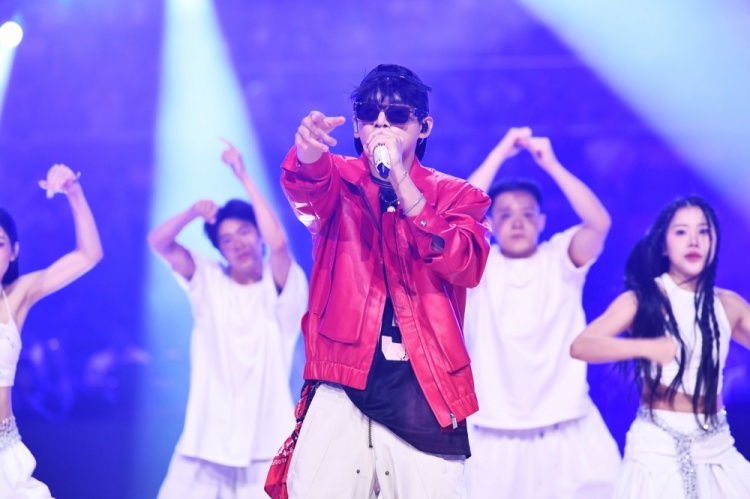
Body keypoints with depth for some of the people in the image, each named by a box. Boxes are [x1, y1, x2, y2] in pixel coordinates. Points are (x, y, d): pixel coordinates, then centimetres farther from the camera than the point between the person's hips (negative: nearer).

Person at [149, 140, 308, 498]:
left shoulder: (284, 287, 1)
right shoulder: (209, 281, 10)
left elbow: (278, 243, -19)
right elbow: (158, 242, 4)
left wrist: (244, 177, -14)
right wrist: (192, 212, -15)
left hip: (265, 445, -2)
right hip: (207, 442, 3)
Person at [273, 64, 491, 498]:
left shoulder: (457, 196, 10)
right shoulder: (340, 182, 11)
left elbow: (466, 266, -9)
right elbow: (306, 188, -14)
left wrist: (402, 183, -17)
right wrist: (307, 153, -38)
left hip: (427, 397, 0)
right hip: (343, 388, 0)